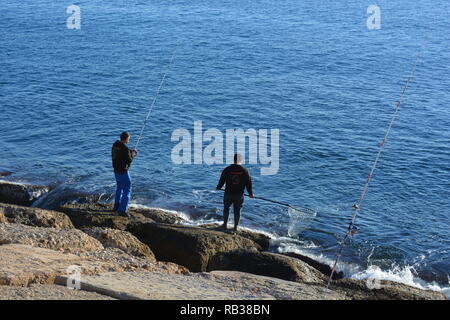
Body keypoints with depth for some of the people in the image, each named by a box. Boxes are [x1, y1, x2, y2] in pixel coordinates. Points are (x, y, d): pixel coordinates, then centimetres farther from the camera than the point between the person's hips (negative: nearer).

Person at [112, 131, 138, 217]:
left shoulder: (115, 145, 4)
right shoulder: (125, 147, -21)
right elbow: (129, 160, -18)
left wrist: (131, 152, 12)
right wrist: (133, 154, -1)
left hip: (116, 170, 9)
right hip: (123, 171, -9)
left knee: (120, 187, 25)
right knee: (127, 189, -3)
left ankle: (117, 206, 35)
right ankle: (122, 210, -7)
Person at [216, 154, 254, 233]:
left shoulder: (227, 169, -7)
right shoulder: (245, 171, -5)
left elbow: (222, 180, 3)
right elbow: (248, 183, -1)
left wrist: (218, 187, 22)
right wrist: (250, 193, 10)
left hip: (228, 194, 0)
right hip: (239, 195, 0)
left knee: (226, 209, 20)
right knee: (237, 211, 10)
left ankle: (225, 225, 25)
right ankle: (235, 228, 12)